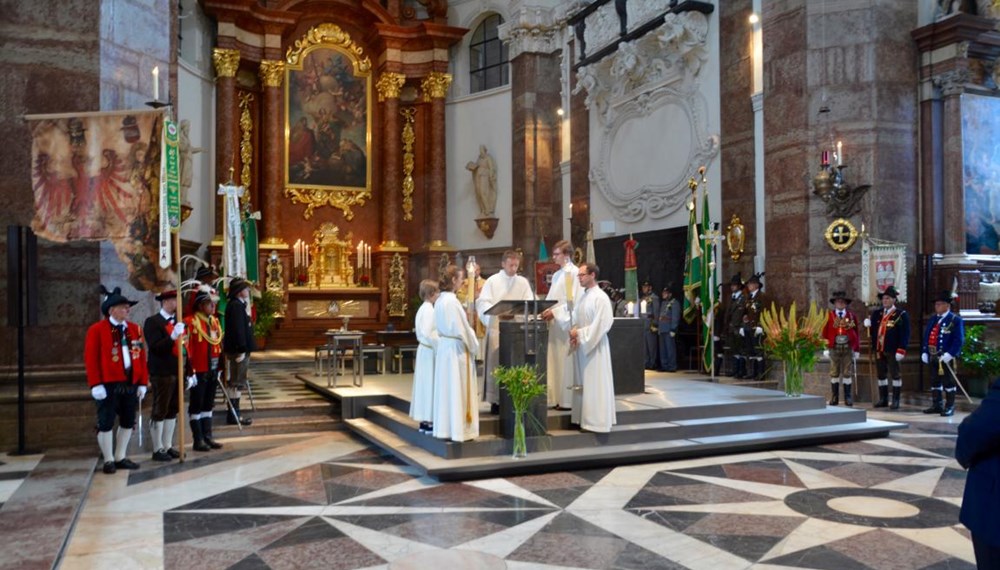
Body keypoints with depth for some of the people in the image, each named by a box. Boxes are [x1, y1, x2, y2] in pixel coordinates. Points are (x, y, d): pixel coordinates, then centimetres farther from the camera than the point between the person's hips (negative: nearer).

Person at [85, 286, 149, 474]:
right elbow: (91, 359, -9)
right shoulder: (97, 330, -5)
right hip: (108, 385, -5)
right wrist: (96, 385, -15)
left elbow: (141, 358, 9)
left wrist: (142, 383, 5)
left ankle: (120, 458, 23)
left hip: (130, 384, 5)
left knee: (128, 421, 11)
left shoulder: (135, 329, 10)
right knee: (106, 423, 2)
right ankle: (108, 460, 14)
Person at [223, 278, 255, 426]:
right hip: (238, 350, -10)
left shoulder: (239, 305, 16)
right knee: (236, 383, -6)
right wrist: (241, 350, -24)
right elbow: (238, 329, -23)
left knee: (237, 382, 14)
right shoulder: (236, 306, -16)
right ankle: (233, 415, -1)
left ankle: (234, 412, 20)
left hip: (240, 349, 10)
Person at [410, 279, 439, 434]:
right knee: (430, 385, -4)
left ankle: (424, 421, 17)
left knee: (425, 385, 12)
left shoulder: (422, 309, 13)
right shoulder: (429, 310, -17)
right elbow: (428, 333, -26)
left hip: (423, 349, 10)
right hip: (430, 351, -10)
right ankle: (429, 422, 0)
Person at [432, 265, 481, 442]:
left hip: (444, 346, 9)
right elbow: (462, 329, -19)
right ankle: (458, 430, 4)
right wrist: (474, 346, -4)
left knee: (446, 388, 12)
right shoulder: (452, 301, -19)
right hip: (456, 348, -9)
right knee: (457, 389, -2)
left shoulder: (440, 300, 9)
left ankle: (445, 428, 18)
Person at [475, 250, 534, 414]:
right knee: (496, 364, -3)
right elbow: (482, 302, -6)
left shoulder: (523, 282, 10)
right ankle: (495, 400, 2)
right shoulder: (492, 281, 2)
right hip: (497, 326, -2)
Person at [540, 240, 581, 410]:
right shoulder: (557, 275, 18)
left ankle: (567, 400, 2)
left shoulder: (574, 272, -8)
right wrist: (547, 310, 3)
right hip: (554, 322, 8)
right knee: (553, 360, 6)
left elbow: (574, 301, -14)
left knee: (565, 361, -4)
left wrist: (555, 312, -16)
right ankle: (556, 398, 10)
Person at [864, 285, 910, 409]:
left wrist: (901, 350, -15)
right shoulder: (876, 313, 12)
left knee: (895, 374, 1)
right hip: (879, 349, 5)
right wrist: (868, 325, -7)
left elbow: (905, 334, -9)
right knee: (881, 375, 11)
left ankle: (896, 400, 7)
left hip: (892, 350, -5)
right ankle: (883, 399, 20)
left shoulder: (901, 314, -4)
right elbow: (873, 331, 14)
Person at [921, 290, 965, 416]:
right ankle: (936, 405, 20)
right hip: (932, 357, 7)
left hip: (946, 357, -7)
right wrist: (924, 352, 7)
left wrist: (949, 354, -21)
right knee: (934, 382, 12)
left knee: (948, 382, 0)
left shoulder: (955, 320, -6)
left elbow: (959, 340, -13)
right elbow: (926, 336, 15)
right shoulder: (933, 319, 14)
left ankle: (949, 407, 7)